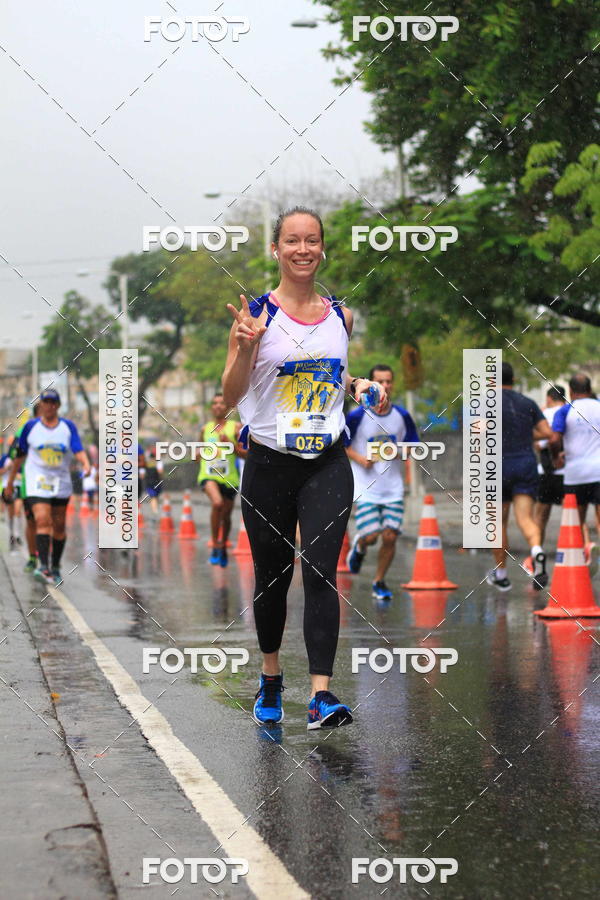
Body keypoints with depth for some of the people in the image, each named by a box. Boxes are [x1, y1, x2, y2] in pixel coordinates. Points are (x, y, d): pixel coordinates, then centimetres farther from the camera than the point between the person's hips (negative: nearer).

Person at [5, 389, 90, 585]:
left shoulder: (68, 426, 2)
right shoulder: (31, 426, 1)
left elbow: (78, 450, -8)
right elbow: (20, 455, 8)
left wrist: (86, 464, -30)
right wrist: (10, 481, 11)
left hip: (61, 483, 2)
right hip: (37, 483, -2)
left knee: (59, 525, 7)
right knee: (42, 520, -19)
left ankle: (55, 567, 19)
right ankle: (43, 566, -26)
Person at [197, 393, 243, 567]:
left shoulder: (236, 427, 3)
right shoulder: (205, 429, 12)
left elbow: (246, 454, -1)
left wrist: (231, 444, -16)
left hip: (229, 477, 0)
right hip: (208, 475, 0)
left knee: (226, 515, 10)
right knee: (217, 503, -28)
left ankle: (223, 547, 36)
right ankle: (215, 546, -19)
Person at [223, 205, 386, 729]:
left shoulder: (340, 315, 7)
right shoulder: (257, 313, -5)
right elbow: (231, 396, -10)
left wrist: (357, 385, 8)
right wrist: (246, 346, -24)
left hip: (327, 464, 2)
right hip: (270, 464, -1)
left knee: (321, 572, -12)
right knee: (272, 576, 11)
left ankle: (322, 695, -17)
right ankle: (271, 679, 34)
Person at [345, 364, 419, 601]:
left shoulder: (402, 416, 3)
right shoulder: (357, 416, -7)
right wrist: (359, 458, -14)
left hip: (393, 487, 3)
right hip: (365, 486, -3)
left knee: (390, 537, -3)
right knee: (370, 536, -11)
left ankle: (379, 582, 17)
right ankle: (359, 546, 27)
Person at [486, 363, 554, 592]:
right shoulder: (528, 403, 9)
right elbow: (547, 433, 6)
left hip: (500, 464, -2)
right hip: (527, 464, 2)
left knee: (499, 522, 11)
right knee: (525, 518, -6)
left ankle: (500, 575, 20)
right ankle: (537, 551, -38)